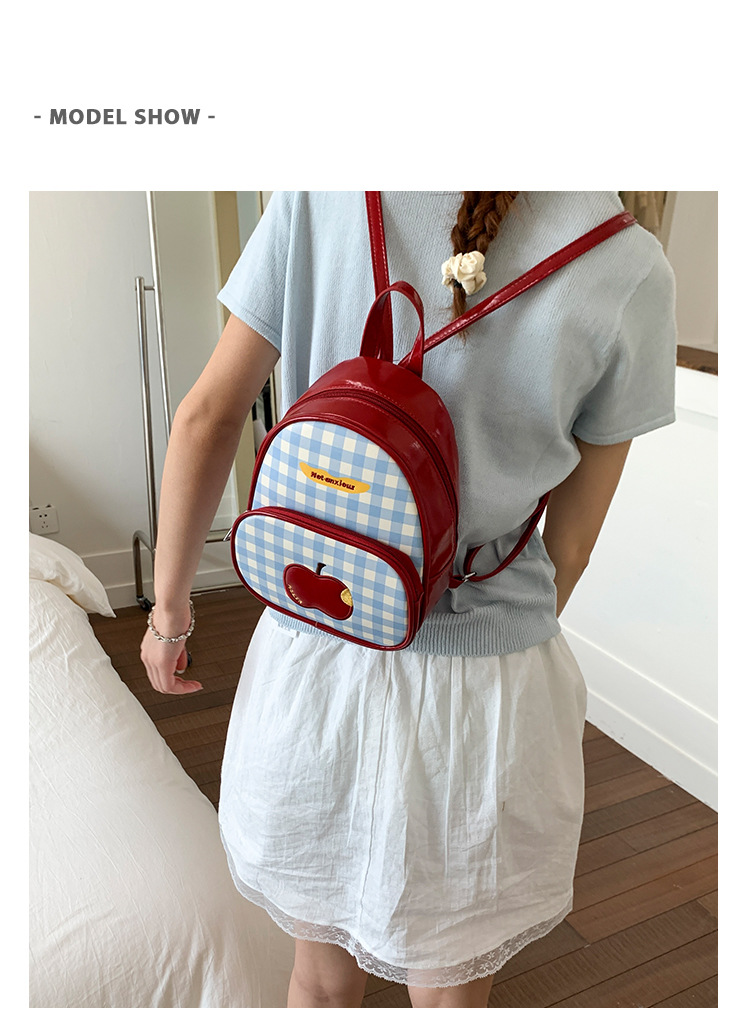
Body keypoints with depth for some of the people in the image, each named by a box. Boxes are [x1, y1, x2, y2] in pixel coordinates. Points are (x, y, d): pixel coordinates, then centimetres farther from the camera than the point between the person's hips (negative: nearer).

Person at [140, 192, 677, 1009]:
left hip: (311, 657, 2)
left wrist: (170, 605, 7)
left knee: (322, 975, 26)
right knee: (449, 992, 24)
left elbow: (208, 414, -6)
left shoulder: (320, 197, -8)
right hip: (481, 692, -1)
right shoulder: (628, 270, -11)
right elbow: (569, 548, -3)